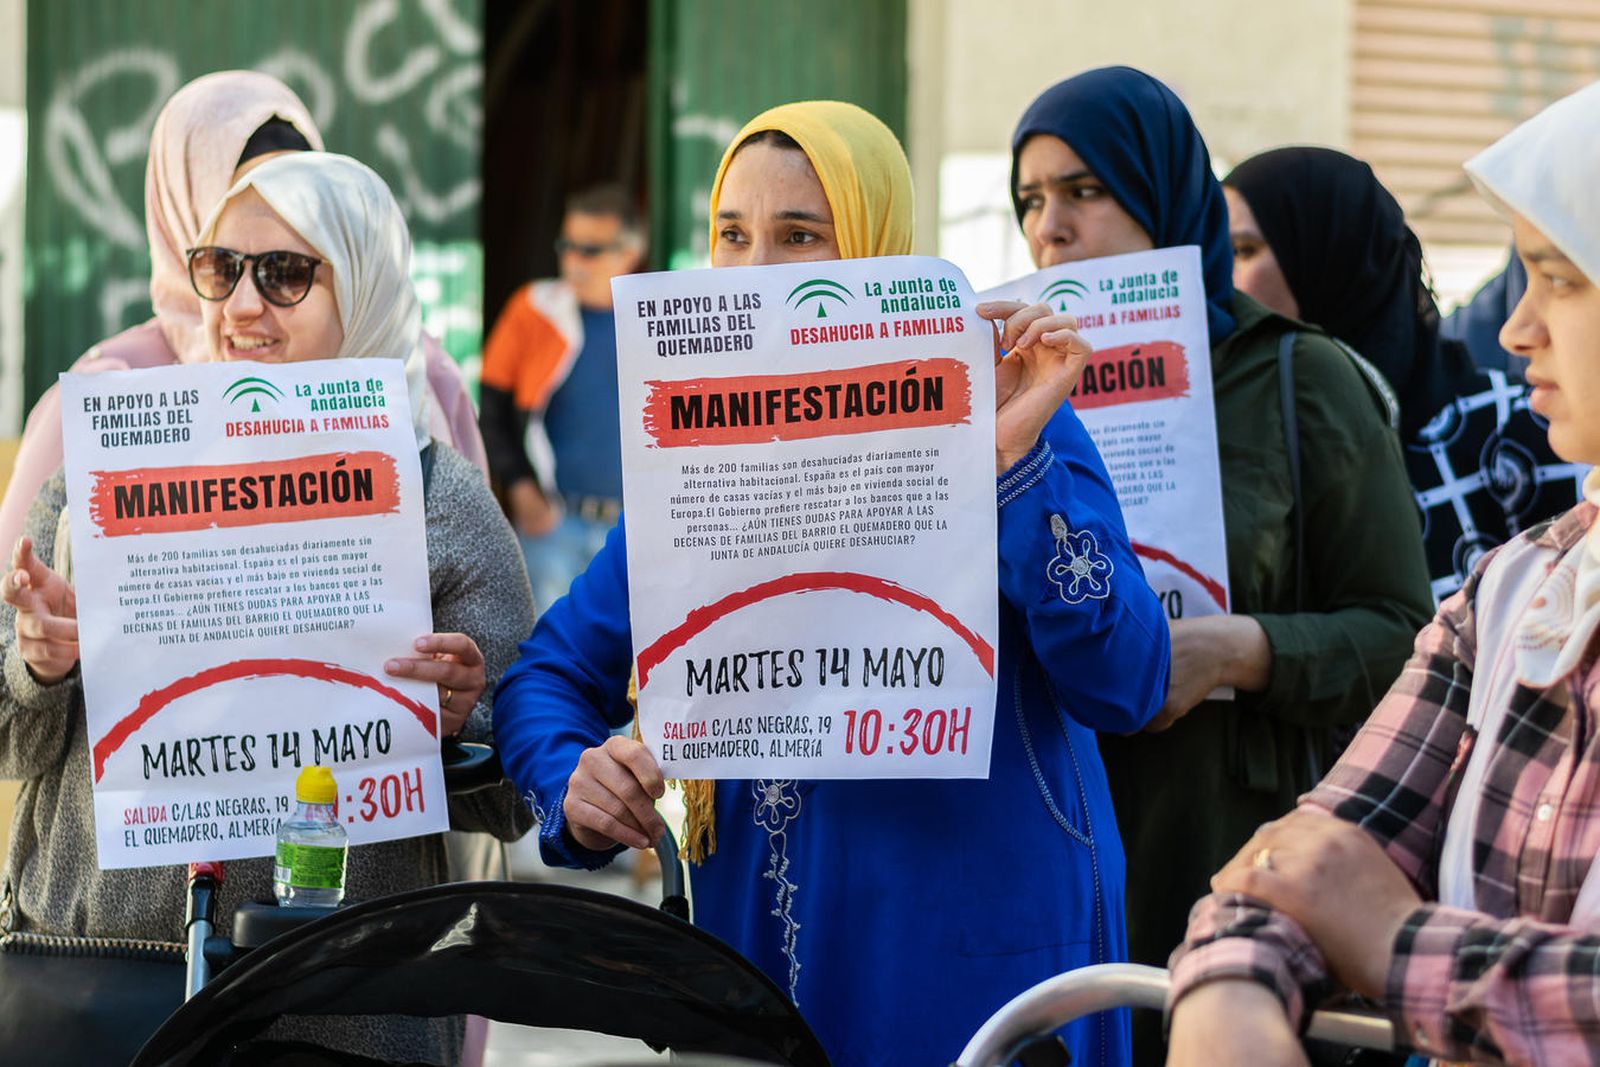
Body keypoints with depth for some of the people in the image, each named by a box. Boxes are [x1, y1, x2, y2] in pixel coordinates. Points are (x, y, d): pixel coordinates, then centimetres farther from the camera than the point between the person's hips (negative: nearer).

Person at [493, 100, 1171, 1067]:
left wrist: (1019, 462, -24)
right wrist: (573, 785, -8)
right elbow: (555, 671, 12)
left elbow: (1125, 687, -16)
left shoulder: (998, 418, -7)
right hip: (758, 948, 4)